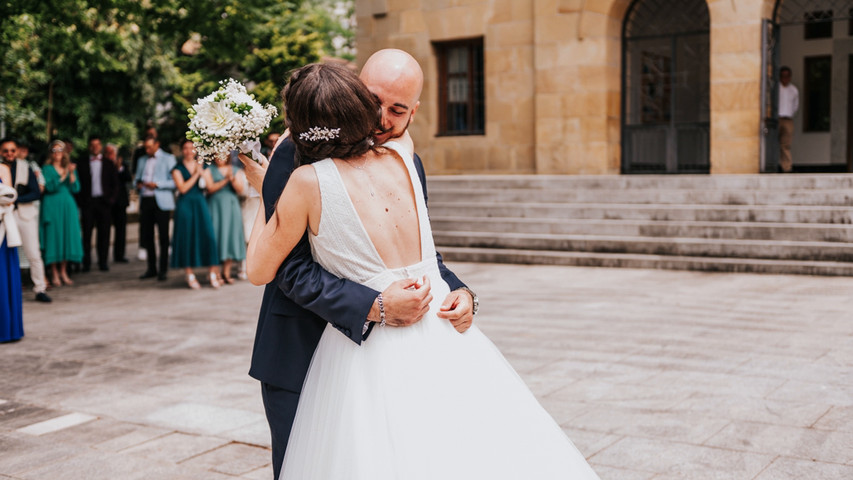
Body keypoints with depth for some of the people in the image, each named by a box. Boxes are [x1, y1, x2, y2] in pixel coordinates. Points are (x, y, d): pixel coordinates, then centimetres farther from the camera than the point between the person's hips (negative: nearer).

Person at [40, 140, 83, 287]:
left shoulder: (70, 168, 13)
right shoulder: (47, 169, 2)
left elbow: (76, 189, 3)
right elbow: (49, 187, -13)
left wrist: (71, 174, -10)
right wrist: (62, 176, -20)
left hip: (68, 206, 4)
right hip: (52, 206, -4)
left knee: (68, 236, 2)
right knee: (53, 236, -4)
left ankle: (63, 272, 11)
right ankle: (54, 273, 2)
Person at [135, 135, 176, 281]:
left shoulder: (168, 159, 1)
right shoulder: (142, 160, 17)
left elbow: (174, 182, -6)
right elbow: (137, 178, 23)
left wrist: (156, 184, -17)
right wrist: (138, 183, 0)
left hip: (161, 202, -5)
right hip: (145, 201, 5)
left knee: (163, 236, -2)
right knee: (146, 235, 6)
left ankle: (163, 270, 4)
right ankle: (151, 269, 16)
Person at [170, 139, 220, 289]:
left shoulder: (203, 166, 13)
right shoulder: (177, 169, 3)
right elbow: (182, 188, -9)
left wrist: (202, 173, -5)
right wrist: (196, 174, -8)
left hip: (200, 203, 2)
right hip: (185, 205, -2)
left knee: (208, 235, -8)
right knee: (187, 237, -2)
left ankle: (212, 272, -3)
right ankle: (189, 275, 5)